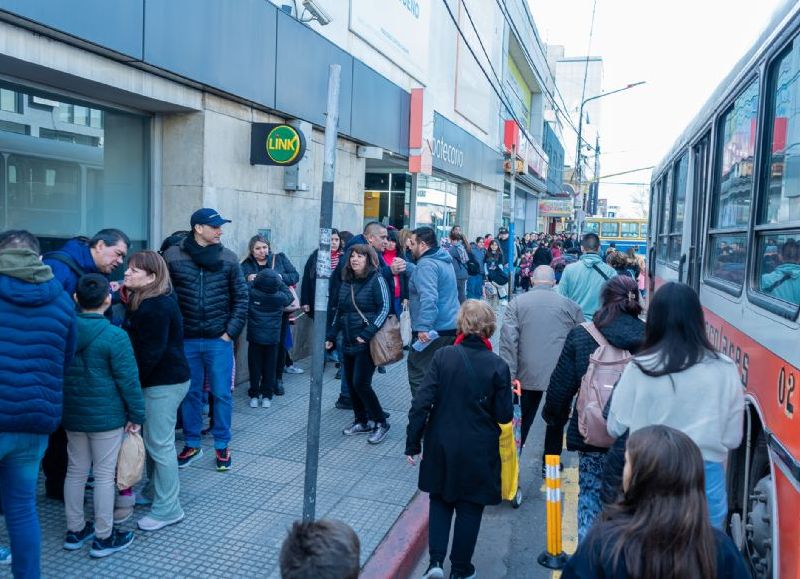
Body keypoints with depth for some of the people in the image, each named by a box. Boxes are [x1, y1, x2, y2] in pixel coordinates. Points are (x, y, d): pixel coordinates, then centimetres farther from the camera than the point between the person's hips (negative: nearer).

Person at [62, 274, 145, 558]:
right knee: (104, 474, 4)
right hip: (106, 416, -6)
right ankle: (104, 537, 15)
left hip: (71, 414, 6)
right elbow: (128, 380, -16)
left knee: (76, 470, 17)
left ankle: (75, 530, 30)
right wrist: (137, 414, -6)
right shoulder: (115, 336, -19)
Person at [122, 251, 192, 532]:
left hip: (165, 382, -10)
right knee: (151, 440, 18)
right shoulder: (143, 301, 12)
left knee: (160, 444, -4)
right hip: (157, 380, 10)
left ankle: (168, 508, 5)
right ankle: (154, 493, 33)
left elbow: (151, 353, -22)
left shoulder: (157, 307, -21)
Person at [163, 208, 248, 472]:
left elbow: (241, 298, 2)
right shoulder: (173, 256, -3)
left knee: (222, 394, 7)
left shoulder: (228, 258, 0)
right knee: (190, 394, 12)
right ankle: (192, 444, 28)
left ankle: (222, 446, 23)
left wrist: (231, 332, -4)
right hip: (186, 340, 0)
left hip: (219, 340, 0)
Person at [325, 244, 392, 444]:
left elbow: (385, 308, -14)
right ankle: (362, 422, 27)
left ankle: (381, 423, 7)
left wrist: (367, 334, -21)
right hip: (349, 342, 7)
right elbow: (339, 311, 19)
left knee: (361, 383, -10)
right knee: (351, 383, 10)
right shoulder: (346, 282, 12)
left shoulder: (376, 279, -8)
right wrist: (331, 335, 13)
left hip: (367, 343, -7)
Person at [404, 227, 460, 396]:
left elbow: (428, 298, -28)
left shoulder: (427, 264, -16)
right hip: (451, 328, 10)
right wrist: (407, 267, 17)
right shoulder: (443, 260, 15)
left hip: (431, 332, -10)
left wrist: (423, 327, -31)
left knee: (418, 373, -3)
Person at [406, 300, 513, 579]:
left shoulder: (443, 356, -10)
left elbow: (421, 402, -13)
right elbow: (504, 415, -8)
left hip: (441, 448, 1)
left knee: (440, 501, 21)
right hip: (478, 452, -1)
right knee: (469, 509, 16)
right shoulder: (498, 366, -12)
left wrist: (412, 443, -4)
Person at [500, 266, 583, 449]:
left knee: (522, 420, 14)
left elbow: (508, 342, -8)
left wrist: (510, 376, -7)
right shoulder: (570, 305, 4)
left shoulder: (517, 303, 1)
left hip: (528, 375, 0)